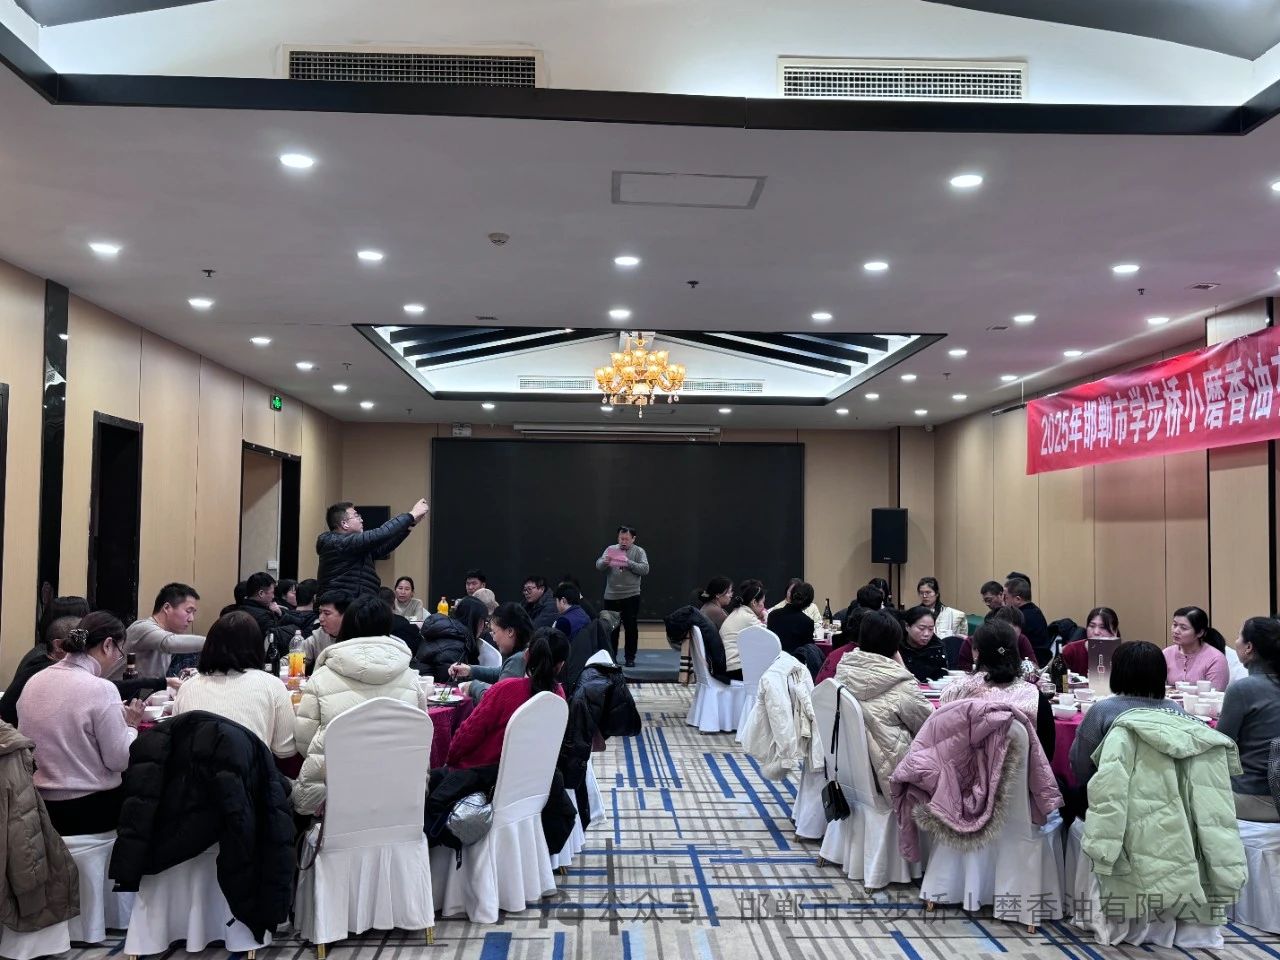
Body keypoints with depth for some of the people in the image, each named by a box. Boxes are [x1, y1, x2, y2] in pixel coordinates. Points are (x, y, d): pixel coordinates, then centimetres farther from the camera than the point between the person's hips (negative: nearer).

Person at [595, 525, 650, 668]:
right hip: (611, 596, 3)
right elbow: (598, 565, -2)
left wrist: (629, 563, -22)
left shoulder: (639, 552, 0)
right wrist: (604, 562, -24)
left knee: (631, 628, 1)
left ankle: (630, 657, 11)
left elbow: (645, 569, -11)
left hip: (631, 596, -2)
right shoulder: (610, 549, 6)